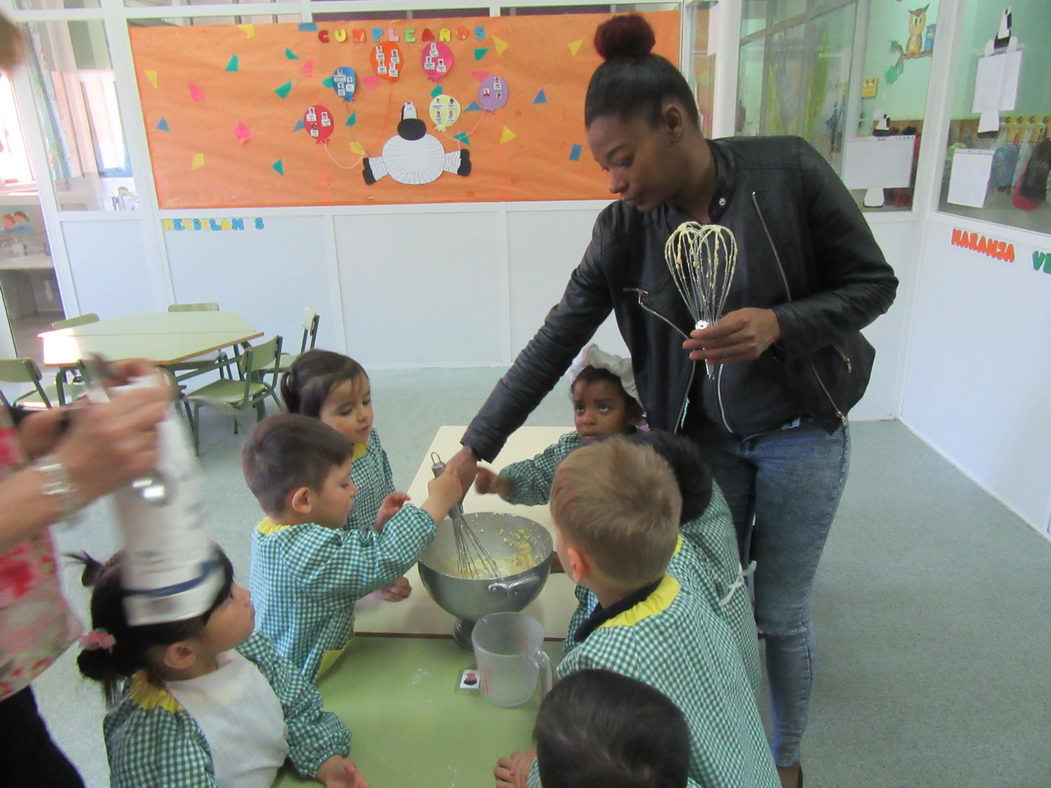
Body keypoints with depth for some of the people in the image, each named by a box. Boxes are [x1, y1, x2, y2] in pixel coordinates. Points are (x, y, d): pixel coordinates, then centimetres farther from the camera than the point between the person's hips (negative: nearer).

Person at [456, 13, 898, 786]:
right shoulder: (625, 229, -10)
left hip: (801, 435, -2)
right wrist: (473, 449, -13)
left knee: (780, 615, 9)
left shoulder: (789, 170, -18)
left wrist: (777, 325, -28)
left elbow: (873, 283, -9)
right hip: (704, 438, 3)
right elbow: (553, 343, -11)